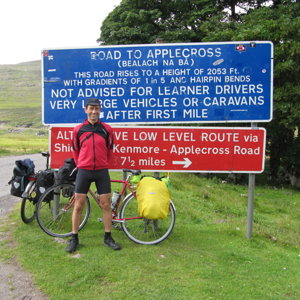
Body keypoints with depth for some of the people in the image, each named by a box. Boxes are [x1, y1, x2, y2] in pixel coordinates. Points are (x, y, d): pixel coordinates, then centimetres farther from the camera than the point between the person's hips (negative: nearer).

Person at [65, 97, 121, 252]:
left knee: (106, 205, 4)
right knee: (78, 206, 3)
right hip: (84, 171, 0)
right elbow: (75, 150, 13)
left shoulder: (106, 129, 1)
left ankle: (108, 237, 18)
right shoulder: (78, 129, 0)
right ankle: (74, 238, 16)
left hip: (102, 171, 1)